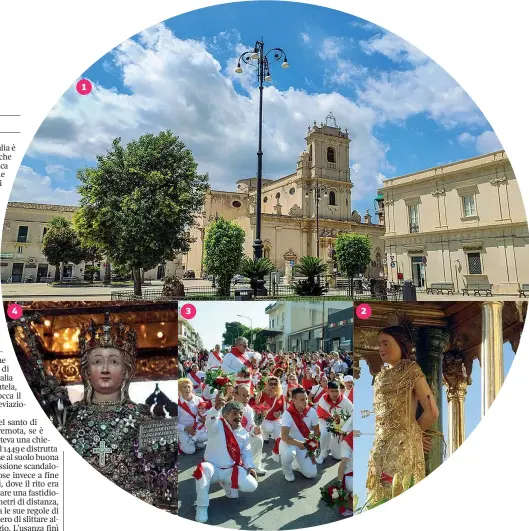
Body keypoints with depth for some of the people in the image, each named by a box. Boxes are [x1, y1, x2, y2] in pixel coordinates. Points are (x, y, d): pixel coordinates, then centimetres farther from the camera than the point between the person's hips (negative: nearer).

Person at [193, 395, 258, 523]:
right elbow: (210, 420, -40)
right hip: (213, 468, -4)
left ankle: (228, 485, 17)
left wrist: (250, 466, -10)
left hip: (231, 470, 4)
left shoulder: (244, 433, 1)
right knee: (204, 469, -38)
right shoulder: (217, 426, -15)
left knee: (251, 486, -15)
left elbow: (246, 452, 11)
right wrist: (216, 407, -63)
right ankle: (202, 507, -16)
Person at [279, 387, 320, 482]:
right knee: (289, 454, -37)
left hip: (305, 444, 3)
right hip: (288, 443, -3)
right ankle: (287, 471, -1)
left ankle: (297, 464, 24)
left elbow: (316, 432, -3)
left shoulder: (312, 411, -14)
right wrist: (298, 443, -46)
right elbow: (284, 436, -33)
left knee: (311, 473, -9)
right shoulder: (288, 414, -25)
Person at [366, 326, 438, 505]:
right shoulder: (382, 375, 14)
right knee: (380, 495, 9)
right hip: (381, 445, 6)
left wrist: (413, 432, 4)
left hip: (403, 444, -6)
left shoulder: (411, 370, -6)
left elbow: (432, 412, -9)